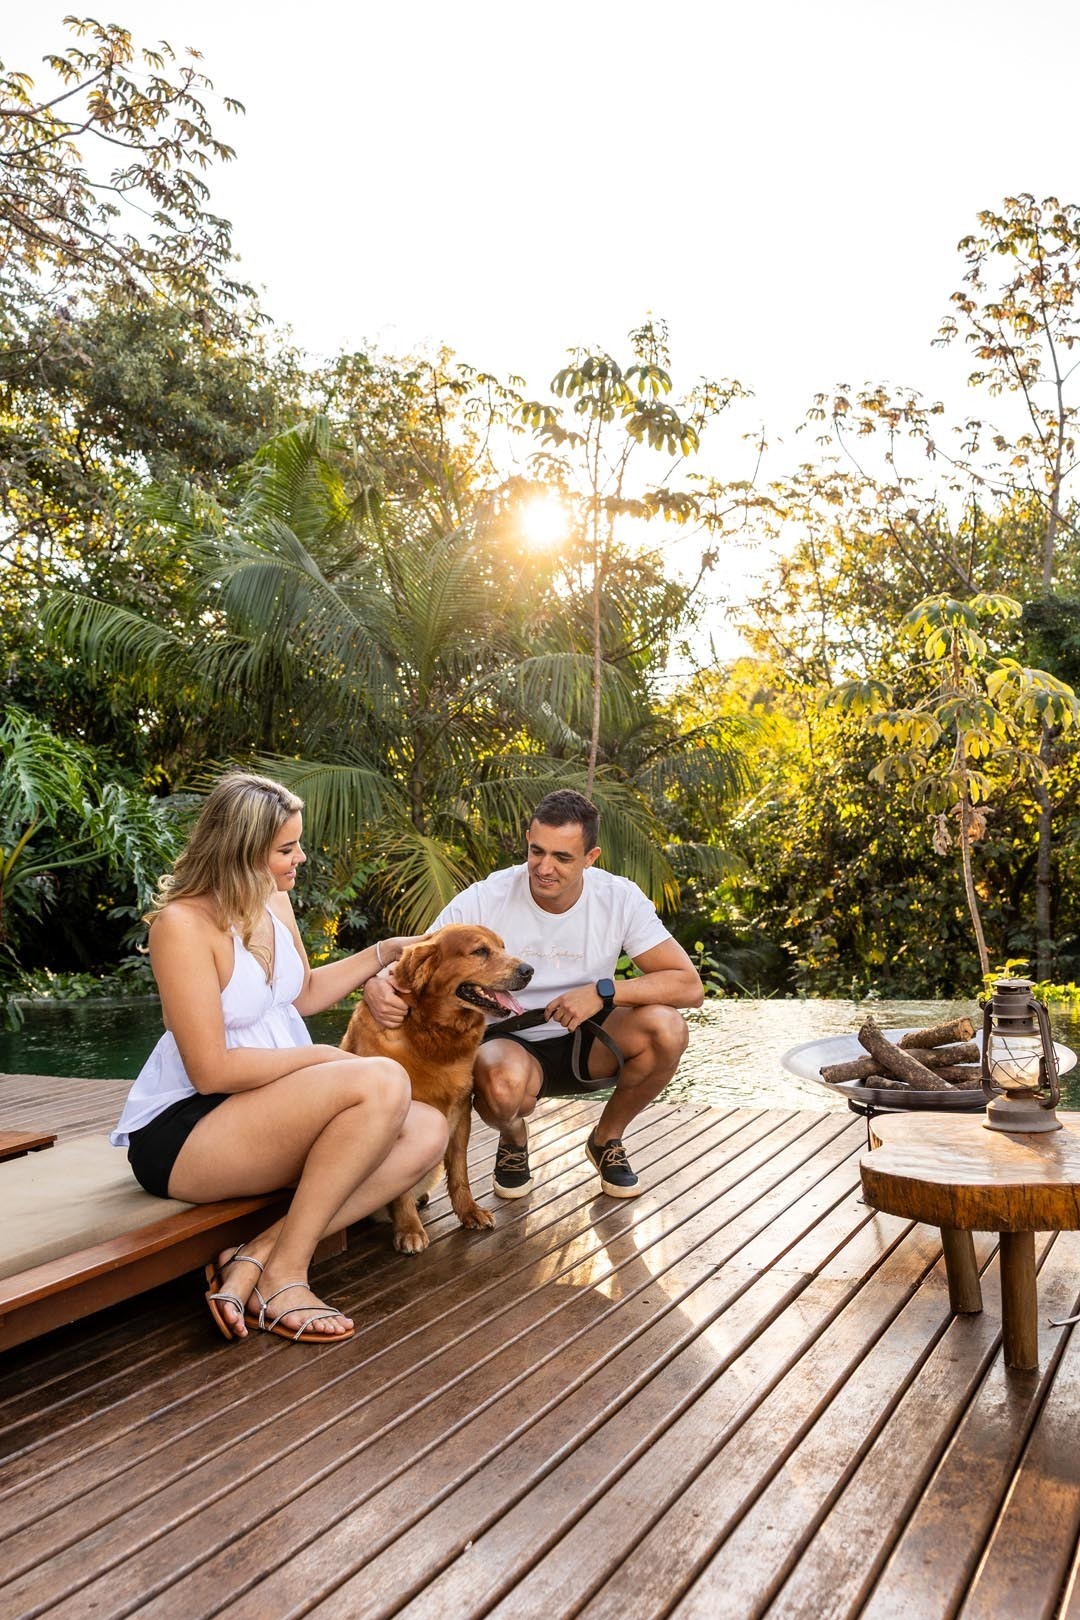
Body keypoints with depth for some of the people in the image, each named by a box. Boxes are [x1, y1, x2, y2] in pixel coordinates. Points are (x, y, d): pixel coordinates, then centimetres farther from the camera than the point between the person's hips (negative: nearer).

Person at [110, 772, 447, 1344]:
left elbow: (303, 994, 24)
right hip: (183, 1130, -9)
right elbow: (212, 1071, -21)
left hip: (270, 1111, 9)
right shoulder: (183, 923, -19)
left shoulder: (275, 901, 6)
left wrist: (385, 951, 18)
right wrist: (322, 1058, -15)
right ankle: (283, 1277, -14)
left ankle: (255, 1256, -15)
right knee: (382, 1082, -27)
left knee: (427, 1131, -10)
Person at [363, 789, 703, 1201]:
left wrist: (603, 991, -29)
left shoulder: (620, 899, -14)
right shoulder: (482, 901, -17)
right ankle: (514, 1140, 3)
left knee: (666, 1027, -28)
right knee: (504, 1080, -39)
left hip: (586, 1041, 2)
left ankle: (607, 1138, 3)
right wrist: (379, 984, -37)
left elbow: (689, 986, -16)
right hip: (510, 1043, -2)